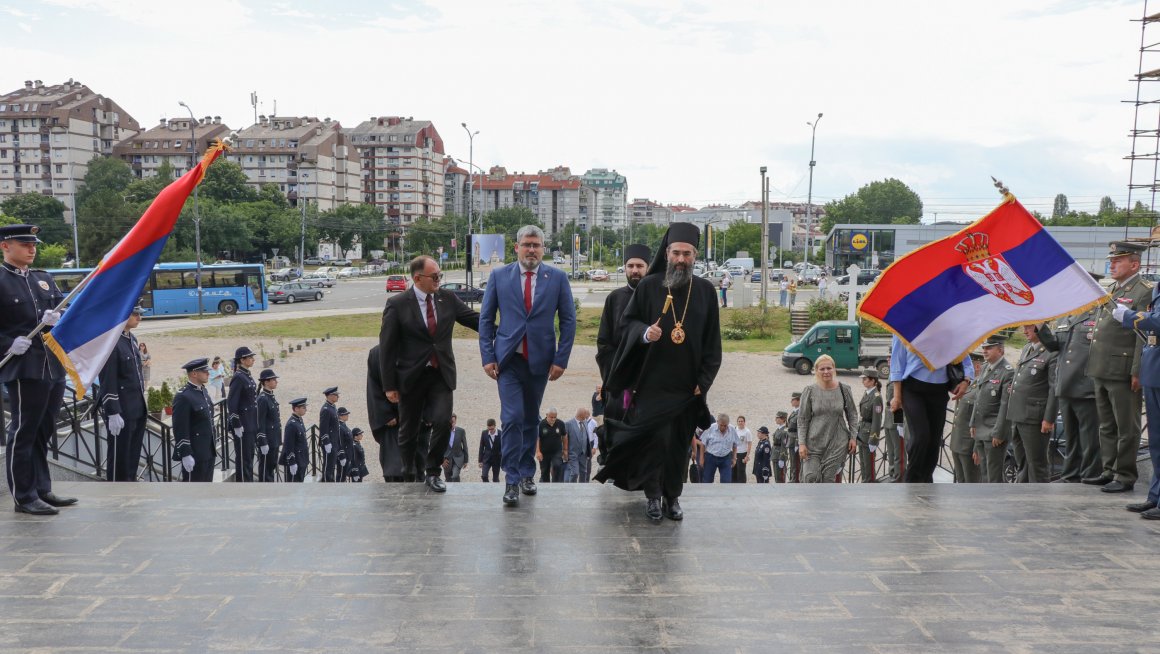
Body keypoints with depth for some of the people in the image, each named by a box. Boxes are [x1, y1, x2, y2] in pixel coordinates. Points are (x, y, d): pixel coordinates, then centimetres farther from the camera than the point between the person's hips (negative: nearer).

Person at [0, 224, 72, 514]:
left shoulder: (44, 279, 16)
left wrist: (57, 318, -6)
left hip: (55, 367, 7)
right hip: (24, 369, -7)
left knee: (43, 432, 14)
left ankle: (42, 490, 24)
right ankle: (24, 497, 9)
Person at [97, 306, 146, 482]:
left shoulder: (131, 338, 11)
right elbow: (108, 381, -19)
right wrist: (113, 413, -20)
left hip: (137, 408, 8)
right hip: (121, 411, -8)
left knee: (134, 453, 15)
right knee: (119, 455, 2)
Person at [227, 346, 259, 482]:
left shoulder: (248, 375, 11)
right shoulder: (238, 377, -16)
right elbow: (231, 403, -19)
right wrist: (236, 425, -20)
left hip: (251, 424, 9)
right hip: (243, 424, -9)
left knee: (249, 455, 15)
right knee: (243, 456, -1)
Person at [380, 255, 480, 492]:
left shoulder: (448, 299, 3)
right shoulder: (397, 304, -8)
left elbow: (475, 319, 2)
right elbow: (387, 346, -6)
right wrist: (389, 385, -7)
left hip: (442, 375, 2)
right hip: (411, 377, -2)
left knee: (443, 422, -13)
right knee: (408, 431, 10)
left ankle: (432, 472, 8)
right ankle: (408, 477, 30)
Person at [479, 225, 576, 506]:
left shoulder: (557, 278, 2)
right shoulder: (499, 276, 1)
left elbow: (568, 320, 3)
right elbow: (486, 319, 4)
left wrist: (561, 359, -4)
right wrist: (488, 357, -3)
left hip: (540, 360, 1)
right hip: (508, 360, -1)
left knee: (531, 419, 12)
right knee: (512, 418, -11)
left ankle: (527, 474, 26)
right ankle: (512, 480, -2)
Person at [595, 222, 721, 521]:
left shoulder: (705, 291, 5)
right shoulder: (649, 286, 0)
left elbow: (712, 340, 6)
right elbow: (628, 321, 6)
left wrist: (703, 381, 0)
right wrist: (644, 332, -17)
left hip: (686, 384, 2)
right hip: (651, 381, -2)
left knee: (679, 442, 7)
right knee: (654, 437, -7)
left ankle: (672, 496, 20)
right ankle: (653, 494, 6)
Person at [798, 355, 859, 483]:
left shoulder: (844, 390, 1)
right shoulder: (809, 391, -2)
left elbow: (852, 415, 10)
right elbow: (802, 419, -1)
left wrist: (853, 437, 3)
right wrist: (801, 443, -7)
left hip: (837, 442, 1)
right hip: (814, 441, 0)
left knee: (829, 478, -1)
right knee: (811, 477, -11)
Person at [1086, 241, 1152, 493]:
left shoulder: (1144, 293, -8)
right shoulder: (1110, 290, 18)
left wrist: (1137, 372, -18)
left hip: (1123, 372, -9)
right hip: (1101, 369, 9)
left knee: (1126, 428, 0)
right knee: (1107, 426, 15)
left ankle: (1125, 476, 7)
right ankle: (1109, 471, 23)